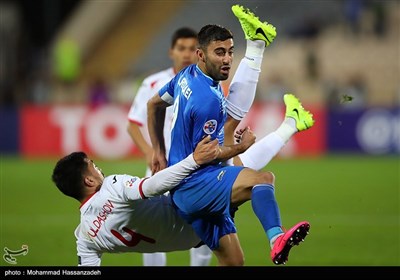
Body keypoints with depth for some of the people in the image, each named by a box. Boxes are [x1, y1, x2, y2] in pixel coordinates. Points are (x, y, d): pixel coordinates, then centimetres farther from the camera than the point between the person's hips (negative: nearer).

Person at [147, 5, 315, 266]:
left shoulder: (187, 76, 11)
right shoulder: (209, 99, -18)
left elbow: (154, 104, 28)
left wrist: (159, 152, 31)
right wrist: (242, 146, 3)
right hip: (193, 186, -10)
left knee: (233, 261, 7)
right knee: (263, 178, -34)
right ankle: (276, 239, -58)